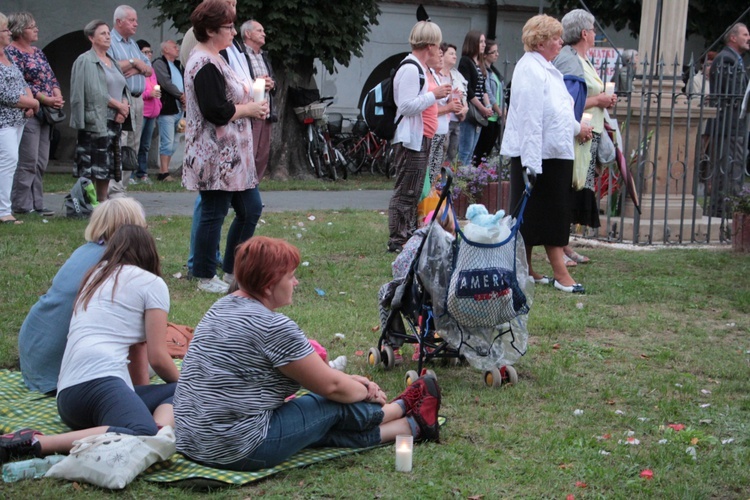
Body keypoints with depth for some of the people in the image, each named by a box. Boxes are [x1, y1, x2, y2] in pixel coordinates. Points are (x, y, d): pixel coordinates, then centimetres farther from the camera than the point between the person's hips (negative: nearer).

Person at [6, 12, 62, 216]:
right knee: (27, 161, -8)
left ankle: (37, 203, 14)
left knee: (41, 162, 9)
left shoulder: (38, 52, 18)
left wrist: (57, 95, -2)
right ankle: (22, 205, -3)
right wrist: (46, 99, -18)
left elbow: (51, 77, 18)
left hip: (45, 113, 8)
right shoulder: (12, 52, -8)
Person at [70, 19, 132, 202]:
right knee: (90, 167, -9)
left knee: (108, 166, 8)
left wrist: (124, 107, -6)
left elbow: (124, 88, 14)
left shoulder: (112, 61, 18)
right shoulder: (86, 61, -5)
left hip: (115, 121, 7)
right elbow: (95, 92, -14)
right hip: (95, 120, -7)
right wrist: (119, 105, -10)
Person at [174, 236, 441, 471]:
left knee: (329, 428, 15)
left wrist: (348, 378, 17)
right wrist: (367, 392, 11)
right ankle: (405, 407, 34)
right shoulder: (272, 326, -20)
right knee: (337, 407, 8)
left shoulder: (224, 306, 9)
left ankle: (413, 425, 29)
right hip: (241, 451, -8)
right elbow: (331, 387, -8)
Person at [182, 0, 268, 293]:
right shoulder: (205, 65, -18)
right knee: (213, 215, -1)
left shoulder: (211, 60, 16)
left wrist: (249, 91, 7)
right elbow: (217, 111, -25)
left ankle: (232, 269, 23)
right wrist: (250, 109, -12)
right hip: (216, 157, -11)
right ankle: (205, 277, 11)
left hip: (231, 156, 11)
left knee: (251, 209, 14)